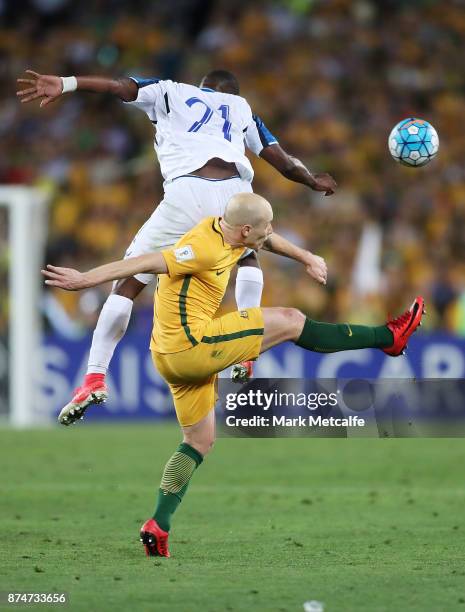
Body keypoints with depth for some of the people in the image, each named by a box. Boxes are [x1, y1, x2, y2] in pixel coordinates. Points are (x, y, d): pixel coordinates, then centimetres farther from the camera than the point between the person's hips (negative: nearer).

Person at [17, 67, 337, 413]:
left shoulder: (171, 93, 26)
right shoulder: (240, 107, 31)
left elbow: (121, 86, 8)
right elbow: (284, 163, 31)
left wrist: (66, 84, -2)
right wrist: (313, 181, 51)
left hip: (187, 195, -2)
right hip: (235, 189, 2)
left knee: (128, 284, 7)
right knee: (248, 256, 35)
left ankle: (96, 376, -3)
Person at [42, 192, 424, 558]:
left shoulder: (224, 230, 9)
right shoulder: (205, 250, -20)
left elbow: (265, 239, 31)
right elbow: (145, 263, -26)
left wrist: (305, 258, 40)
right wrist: (85, 280, -30)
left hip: (172, 355, 10)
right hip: (192, 345, -10)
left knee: (200, 442, 16)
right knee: (291, 321, -3)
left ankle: (159, 527, 9)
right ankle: (388, 338, 9)